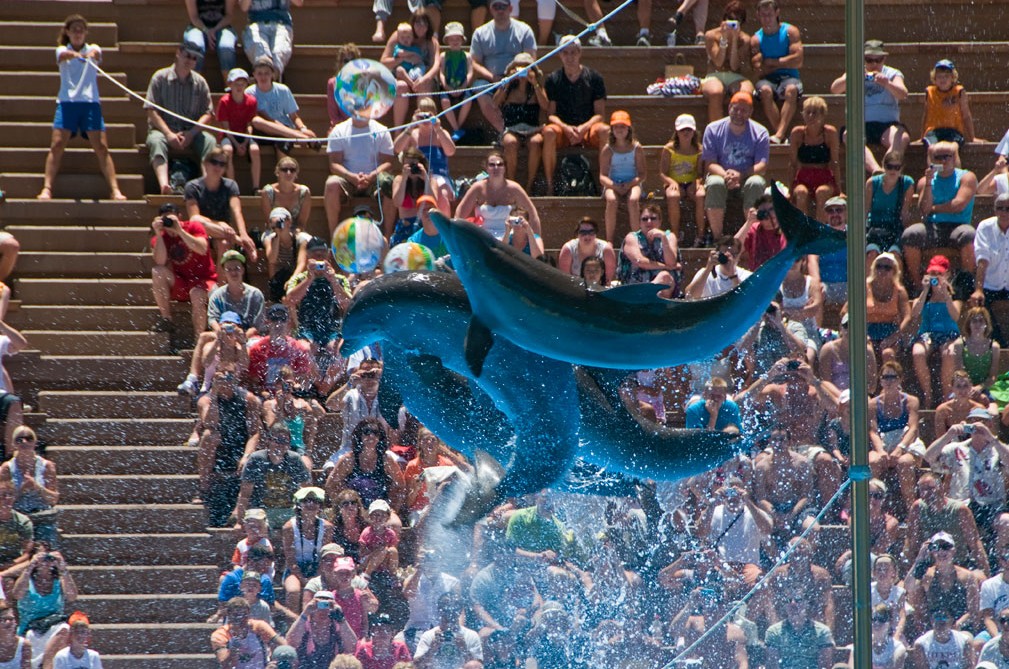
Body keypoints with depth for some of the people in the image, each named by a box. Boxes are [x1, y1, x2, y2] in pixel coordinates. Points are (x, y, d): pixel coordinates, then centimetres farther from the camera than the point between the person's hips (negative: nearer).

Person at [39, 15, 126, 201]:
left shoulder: (92, 49, 12)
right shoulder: (62, 50, 10)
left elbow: (96, 53, -14)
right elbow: (63, 55, -16)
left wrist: (91, 54, -40)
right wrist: (75, 55, -40)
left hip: (90, 102, 0)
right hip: (67, 101, 0)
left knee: (101, 147, -8)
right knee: (57, 145, -12)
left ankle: (115, 190, -10)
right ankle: (46, 189, -13)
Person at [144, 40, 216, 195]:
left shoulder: (200, 82, 11)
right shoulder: (160, 77, 3)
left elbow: (208, 113, 5)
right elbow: (151, 110, -4)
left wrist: (191, 133, -13)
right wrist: (169, 134, -16)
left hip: (191, 132, 3)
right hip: (163, 128, -3)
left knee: (209, 141, -28)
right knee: (156, 141, -36)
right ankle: (164, 186, -56)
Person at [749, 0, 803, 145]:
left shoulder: (790, 32, 4)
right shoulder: (756, 39, 6)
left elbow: (798, 61, -6)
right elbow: (759, 70, -3)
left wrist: (772, 62, -1)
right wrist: (784, 63, -2)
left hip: (789, 78, -1)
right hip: (768, 79, 1)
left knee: (791, 89, -36)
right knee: (765, 90, -35)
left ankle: (779, 134, -45)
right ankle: (783, 135, -38)